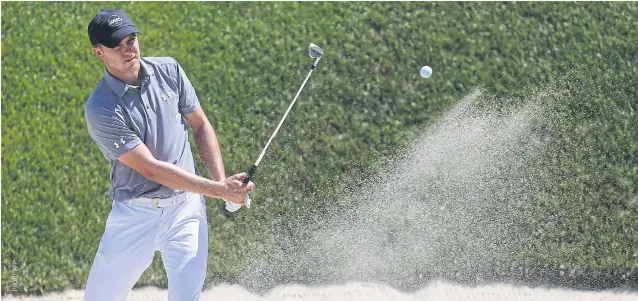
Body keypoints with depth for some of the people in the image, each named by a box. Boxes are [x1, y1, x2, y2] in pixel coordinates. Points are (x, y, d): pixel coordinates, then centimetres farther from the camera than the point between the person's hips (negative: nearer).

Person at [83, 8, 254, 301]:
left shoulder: (168, 70, 0)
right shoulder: (101, 109, -16)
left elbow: (201, 127, 10)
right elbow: (151, 168, -19)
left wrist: (223, 183, -4)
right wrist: (217, 189, -22)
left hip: (187, 207, 3)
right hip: (135, 214, -3)